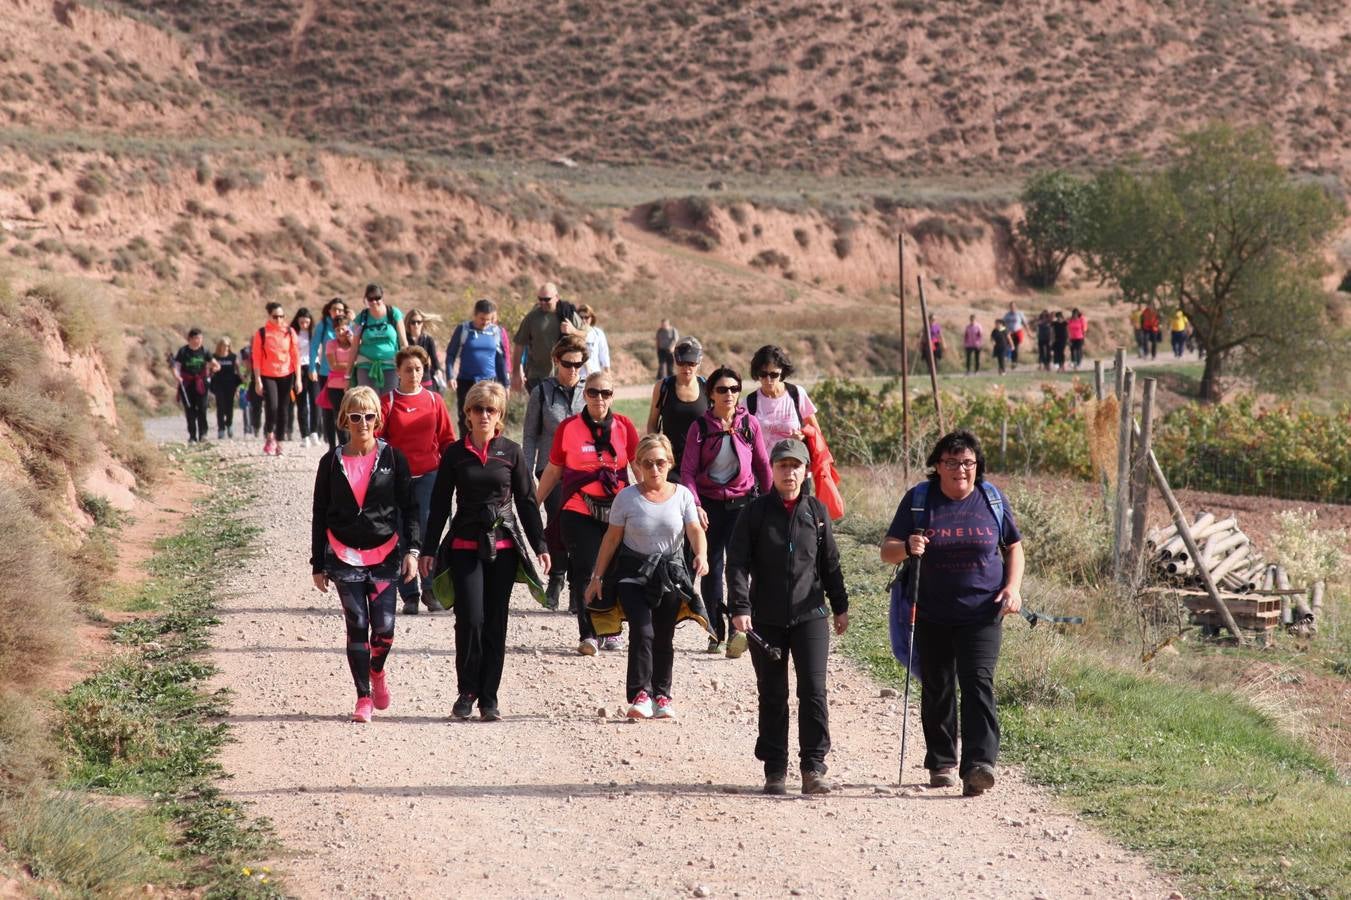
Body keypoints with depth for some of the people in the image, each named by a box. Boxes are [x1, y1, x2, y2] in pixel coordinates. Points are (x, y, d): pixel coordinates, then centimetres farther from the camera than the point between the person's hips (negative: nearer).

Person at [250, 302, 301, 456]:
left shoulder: (289, 332, 3)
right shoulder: (261, 333, -2)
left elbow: (296, 355, 5)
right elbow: (256, 358, -2)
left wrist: (298, 378, 1)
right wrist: (257, 380, -7)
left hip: (286, 375, 2)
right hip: (268, 376, -2)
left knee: (284, 411, 4)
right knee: (272, 407, -18)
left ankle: (279, 443, 14)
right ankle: (269, 436, 6)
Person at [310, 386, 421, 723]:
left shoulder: (392, 458, 3)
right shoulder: (332, 462, 4)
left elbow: (408, 507, 4)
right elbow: (320, 515, 8)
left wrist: (412, 550, -6)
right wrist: (318, 565, 6)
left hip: (385, 554, 0)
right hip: (344, 556, 0)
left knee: (384, 628, -6)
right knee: (357, 626, -4)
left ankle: (377, 671, 27)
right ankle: (363, 697, 6)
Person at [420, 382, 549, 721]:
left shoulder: (511, 452, 4)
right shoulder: (455, 453, 4)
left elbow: (527, 501, 7)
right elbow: (440, 504, 6)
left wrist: (540, 545, 4)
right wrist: (429, 549, 3)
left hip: (503, 545, 1)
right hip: (465, 546, -1)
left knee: (496, 623, 2)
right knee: (470, 619, -12)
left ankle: (489, 698, 9)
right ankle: (467, 691, 5)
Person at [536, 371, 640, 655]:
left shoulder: (623, 426, 6)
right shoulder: (569, 427, 2)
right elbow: (553, 471, 10)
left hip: (617, 511, 2)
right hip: (579, 511, -2)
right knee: (586, 572, -10)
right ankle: (588, 635, -10)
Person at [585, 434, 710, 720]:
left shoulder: (682, 495, 1)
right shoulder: (627, 497, -2)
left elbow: (695, 531, -7)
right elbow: (612, 538, 3)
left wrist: (701, 555, -29)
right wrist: (597, 577, 3)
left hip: (670, 573, 2)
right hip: (633, 572, -2)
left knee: (664, 637, 7)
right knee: (642, 631, -17)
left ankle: (661, 694, 19)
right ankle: (640, 694, -18)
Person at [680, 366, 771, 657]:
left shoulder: (749, 423, 1)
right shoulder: (700, 427, -2)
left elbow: (763, 465, 10)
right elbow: (688, 471, -3)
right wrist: (695, 505, -16)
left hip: (743, 501, -1)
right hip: (710, 503, 1)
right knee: (711, 567, 3)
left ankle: (738, 630, -22)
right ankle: (716, 634, 14)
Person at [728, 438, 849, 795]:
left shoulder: (817, 511, 6)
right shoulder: (756, 512, 0)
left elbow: (830, 563, 14)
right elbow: (737, 562, -4)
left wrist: (840, 607, 15)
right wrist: (740, 608, -14)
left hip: (810, 615, 1)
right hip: (766, 619, -1)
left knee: (813, 690, -8)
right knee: (772, 696, 6)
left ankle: (813, 768, -3)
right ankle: (774, 771, 13)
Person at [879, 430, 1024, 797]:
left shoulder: (992, 499, 3)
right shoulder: (918, 500, -1)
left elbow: (1013, 546, 14)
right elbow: (887, 550, -2)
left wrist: (1013, 587, -2)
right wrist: (906, 548, -25)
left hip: (982, 614, -1)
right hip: (933, 616, 1)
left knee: (978, 683, -14)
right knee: (937, 690, 9)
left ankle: (978, 765, -22)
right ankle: (942, 763, 25)